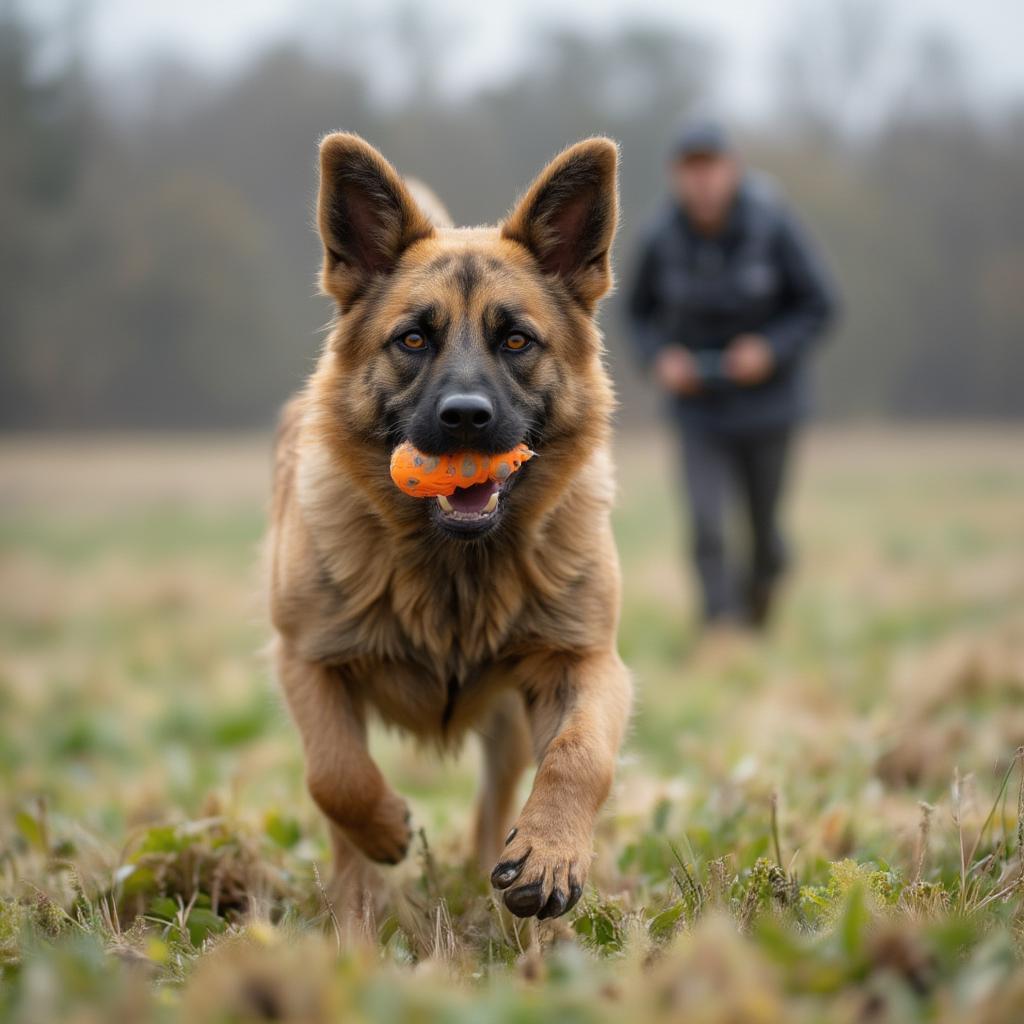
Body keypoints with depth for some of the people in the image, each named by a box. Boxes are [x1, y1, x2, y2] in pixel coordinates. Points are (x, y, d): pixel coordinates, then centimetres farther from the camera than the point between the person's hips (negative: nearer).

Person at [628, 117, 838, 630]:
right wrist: (660, 359, -14)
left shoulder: (773, 226, -17)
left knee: (763, 525, 14)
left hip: (765, 400, 0)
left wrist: (771, 350, -24)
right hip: (700, 407, 0)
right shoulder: (663, 238, -12)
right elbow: (642, 311, 5)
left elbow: (819, 304, -9)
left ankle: (760, 588, 47)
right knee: (708, 530, -15)